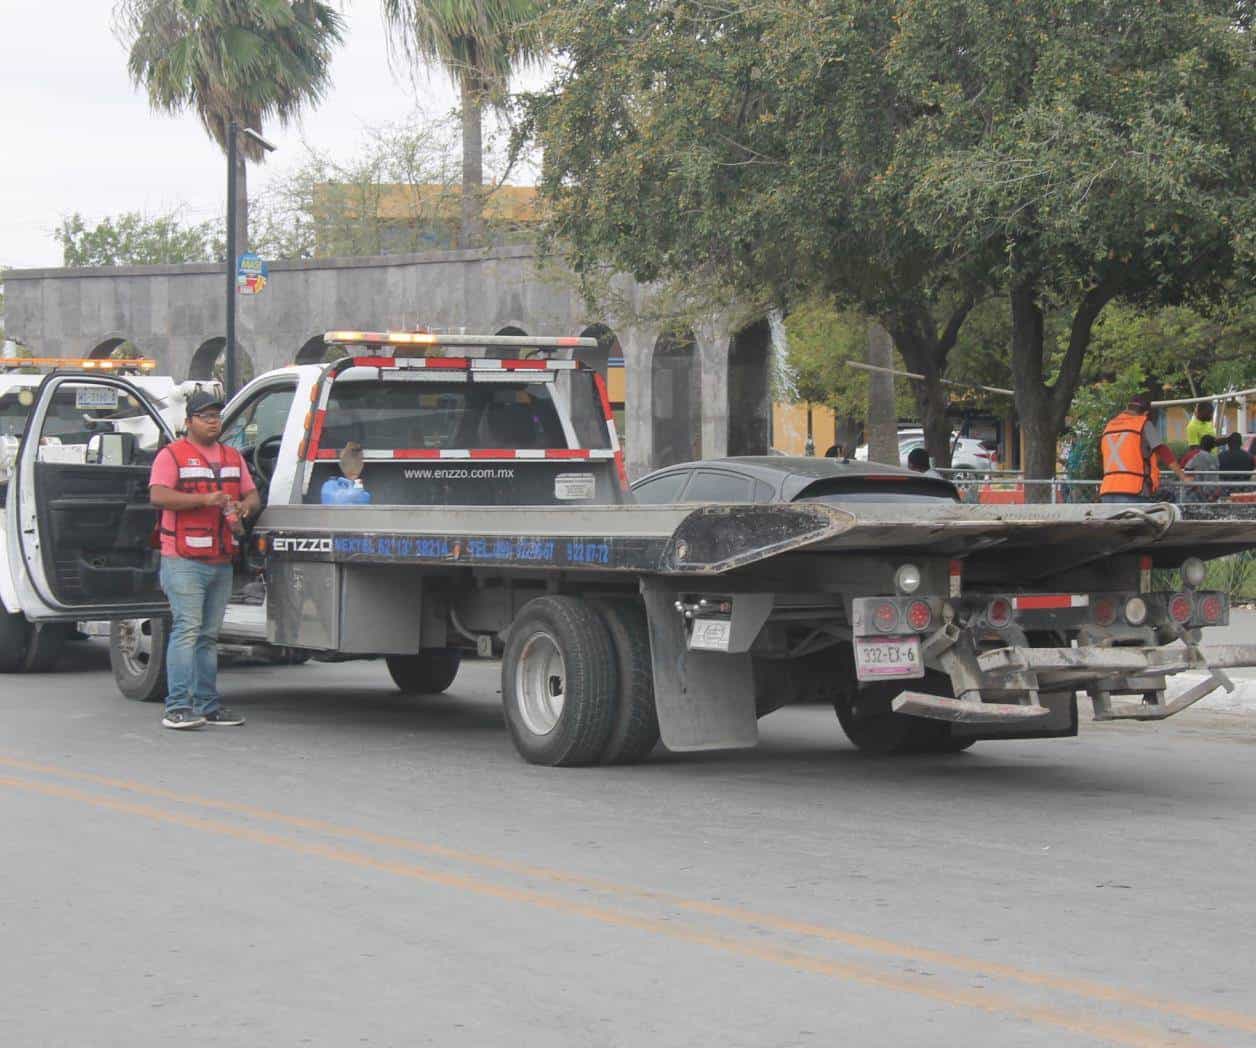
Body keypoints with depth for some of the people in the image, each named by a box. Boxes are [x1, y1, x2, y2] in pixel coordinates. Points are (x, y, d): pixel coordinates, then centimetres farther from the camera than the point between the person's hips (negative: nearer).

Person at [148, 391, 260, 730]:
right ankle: (178, 706, -15)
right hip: (184, 560, -7)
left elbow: (252, 495, 22)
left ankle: (207, 704, 15)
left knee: (209, 635, 10)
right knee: (187, 629, -13)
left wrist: (244, 507, -3)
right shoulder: (172, 454, -1)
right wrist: (205, 500, -21)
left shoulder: (233, 457, 20)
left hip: (222, 561, 7)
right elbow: (158, 496, -13)